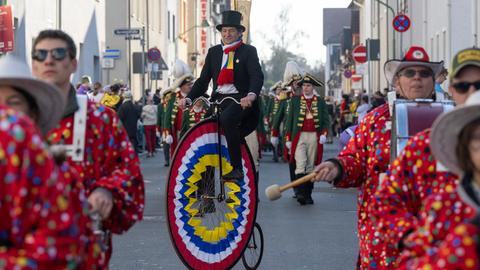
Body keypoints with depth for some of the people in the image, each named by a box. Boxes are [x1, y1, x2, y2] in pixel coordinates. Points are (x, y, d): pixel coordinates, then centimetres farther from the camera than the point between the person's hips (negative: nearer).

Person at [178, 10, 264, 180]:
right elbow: (203, 80, 16)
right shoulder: (214, 52, 17)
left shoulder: (248, 51, 3)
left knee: (227, 119, -35)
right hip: (218, 99, 6)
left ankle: (237, 168, -30)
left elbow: (257, 76, -12)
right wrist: (189, 98, -1)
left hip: (240, 100, -6)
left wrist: (251, 95, -33)